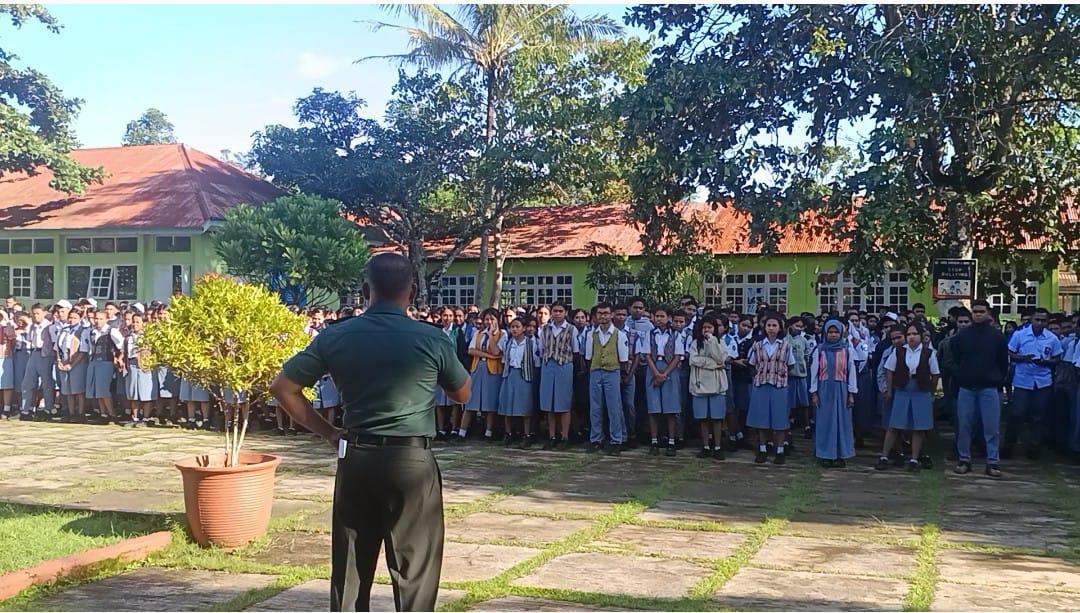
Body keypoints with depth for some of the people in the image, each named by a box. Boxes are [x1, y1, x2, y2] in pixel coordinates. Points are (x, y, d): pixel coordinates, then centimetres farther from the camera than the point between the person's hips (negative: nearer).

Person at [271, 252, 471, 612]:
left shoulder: (336, 337, 1)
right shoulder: (431, 338, -6)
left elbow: (282, 386, 4)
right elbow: (463, 394, 8)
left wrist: (328, 433, 6)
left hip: (355, 459, 3)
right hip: (412, 460, -3)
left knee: (349, 567, 13)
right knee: (414, 570, 6)